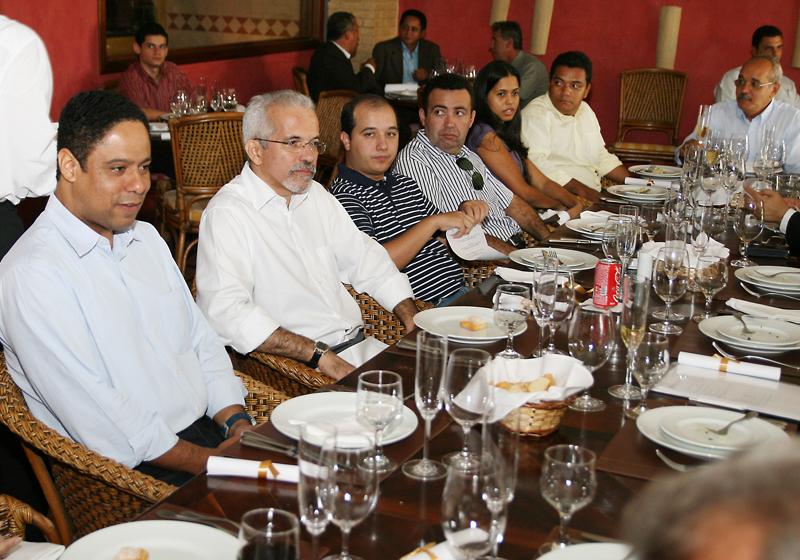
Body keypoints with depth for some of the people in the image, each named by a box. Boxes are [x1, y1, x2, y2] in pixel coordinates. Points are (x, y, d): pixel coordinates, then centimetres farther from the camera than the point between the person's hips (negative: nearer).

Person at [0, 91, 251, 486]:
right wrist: (209, 462, -15)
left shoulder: (146, 238, 16)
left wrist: (238, 423, -2)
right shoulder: (32, 273, -12)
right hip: (131, 469, -7)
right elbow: (95, 416, -16)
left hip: (209, 430, 8)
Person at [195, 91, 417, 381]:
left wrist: (415, 322, 7)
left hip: (358, 344, 8)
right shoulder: (227, 213, -10)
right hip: (299, 367, -8)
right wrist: (320, 355, -24)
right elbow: (227, 312, -22)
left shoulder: (316, 195, 17)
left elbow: (368, 260, 23)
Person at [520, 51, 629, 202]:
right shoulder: (535, 114, -10)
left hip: (592, 197, 9)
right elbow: (537, 162, -22)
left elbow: (601, 157, 29)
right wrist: (581, 190, -25)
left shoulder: (585, 110, 19)